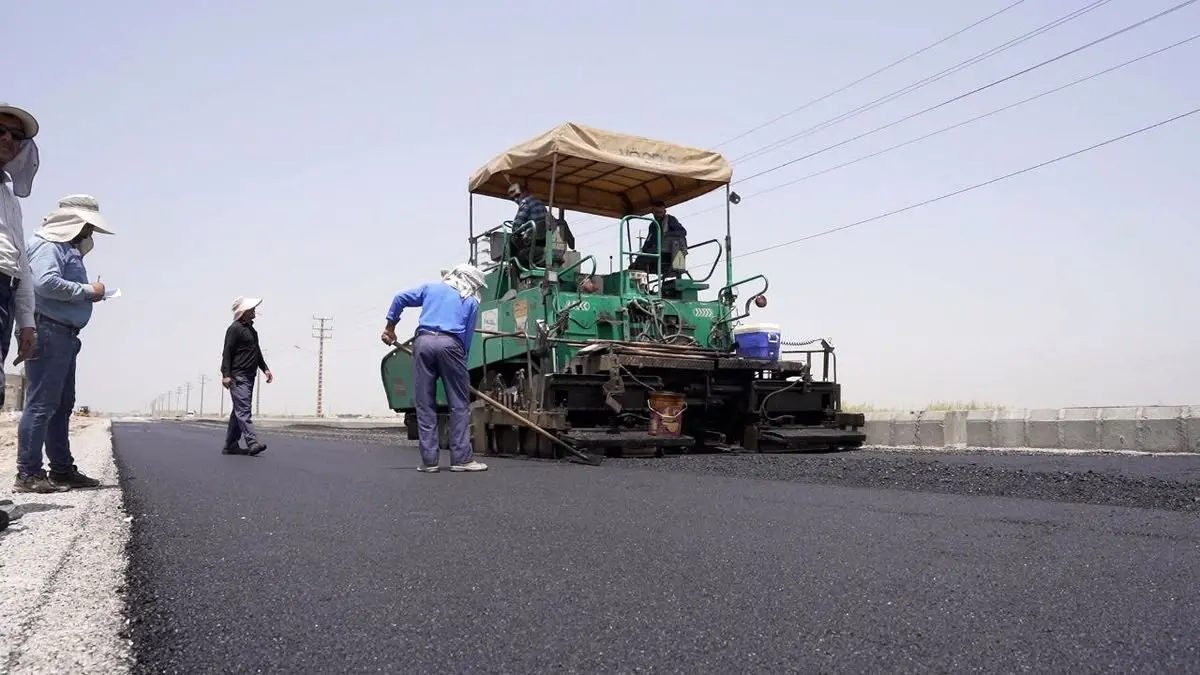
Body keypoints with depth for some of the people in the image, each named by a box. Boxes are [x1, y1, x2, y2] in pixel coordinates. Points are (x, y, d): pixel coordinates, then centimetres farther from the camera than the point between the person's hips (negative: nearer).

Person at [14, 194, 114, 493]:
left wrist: (89, 293, 4)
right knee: (41, 404, -9)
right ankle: (28, 474, -6)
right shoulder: (49, 244, -7)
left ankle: (62, 469, 20)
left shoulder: (67, 247, 22)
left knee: (62, 405, 13)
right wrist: (88, 291, -15)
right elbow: (46, 282, -23)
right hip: (49, 332, -11)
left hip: (64, 334, 11)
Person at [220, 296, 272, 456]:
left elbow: (257, 352, 28)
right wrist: (226, 374, -18)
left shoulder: (251, 329, 20)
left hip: (249, 376, 9)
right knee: (243, 410, -14)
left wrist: (265, 369, 20)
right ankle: (253, 443, -22)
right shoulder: (235, 328, -8)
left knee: (239, 410, 11)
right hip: (238, 376, -9)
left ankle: (230, 446, 16)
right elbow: (227, 352, -12)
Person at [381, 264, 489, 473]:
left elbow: (400, 298, 18)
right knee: (459, 404, 3)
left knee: (425, 405, 5)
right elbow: (467, 337, 13)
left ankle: (429, 461, 4)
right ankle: (461, 458, -1)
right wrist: (462, 360, 19)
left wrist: (390, 326, 26)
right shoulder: (471, 301, 18)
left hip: (423, 342, 3)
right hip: (450, 344, -3)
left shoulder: (431, 287, 25)